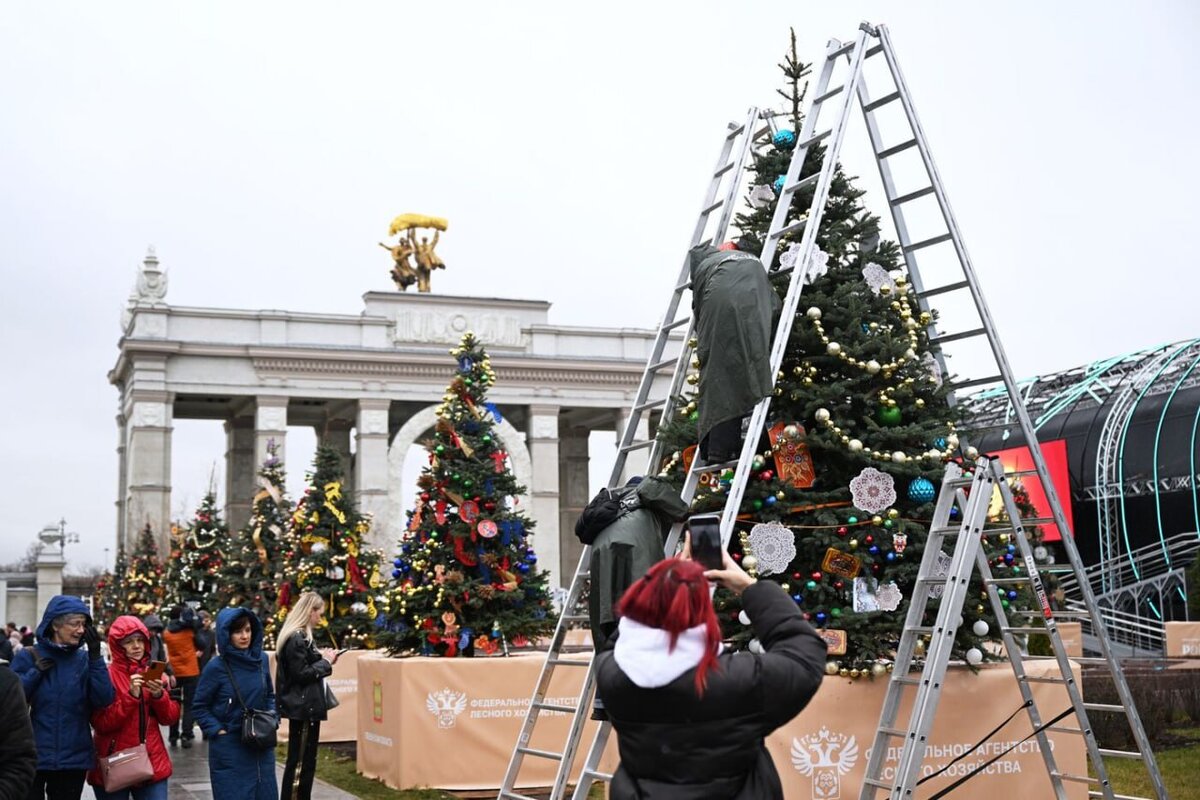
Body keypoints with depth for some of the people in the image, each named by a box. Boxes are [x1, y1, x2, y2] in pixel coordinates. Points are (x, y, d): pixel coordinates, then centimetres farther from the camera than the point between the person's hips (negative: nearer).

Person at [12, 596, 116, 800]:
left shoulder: (84, 659, 3)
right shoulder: (29, 657, -2)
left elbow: (104, 700, -8)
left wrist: (96, 656, -12)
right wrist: (35, 672, -15)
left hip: (74, 759, 2)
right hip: (32, 758, -2)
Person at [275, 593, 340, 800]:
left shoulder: (298, 636, 13)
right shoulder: (297, 638, -18)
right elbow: (301, 674, -21)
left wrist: (322, 658, 6)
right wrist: (325, 662, -11)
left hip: (303, 706, 11)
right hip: (303, 707, -11)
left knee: (304, 760, 15)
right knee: (300, 761, -5)